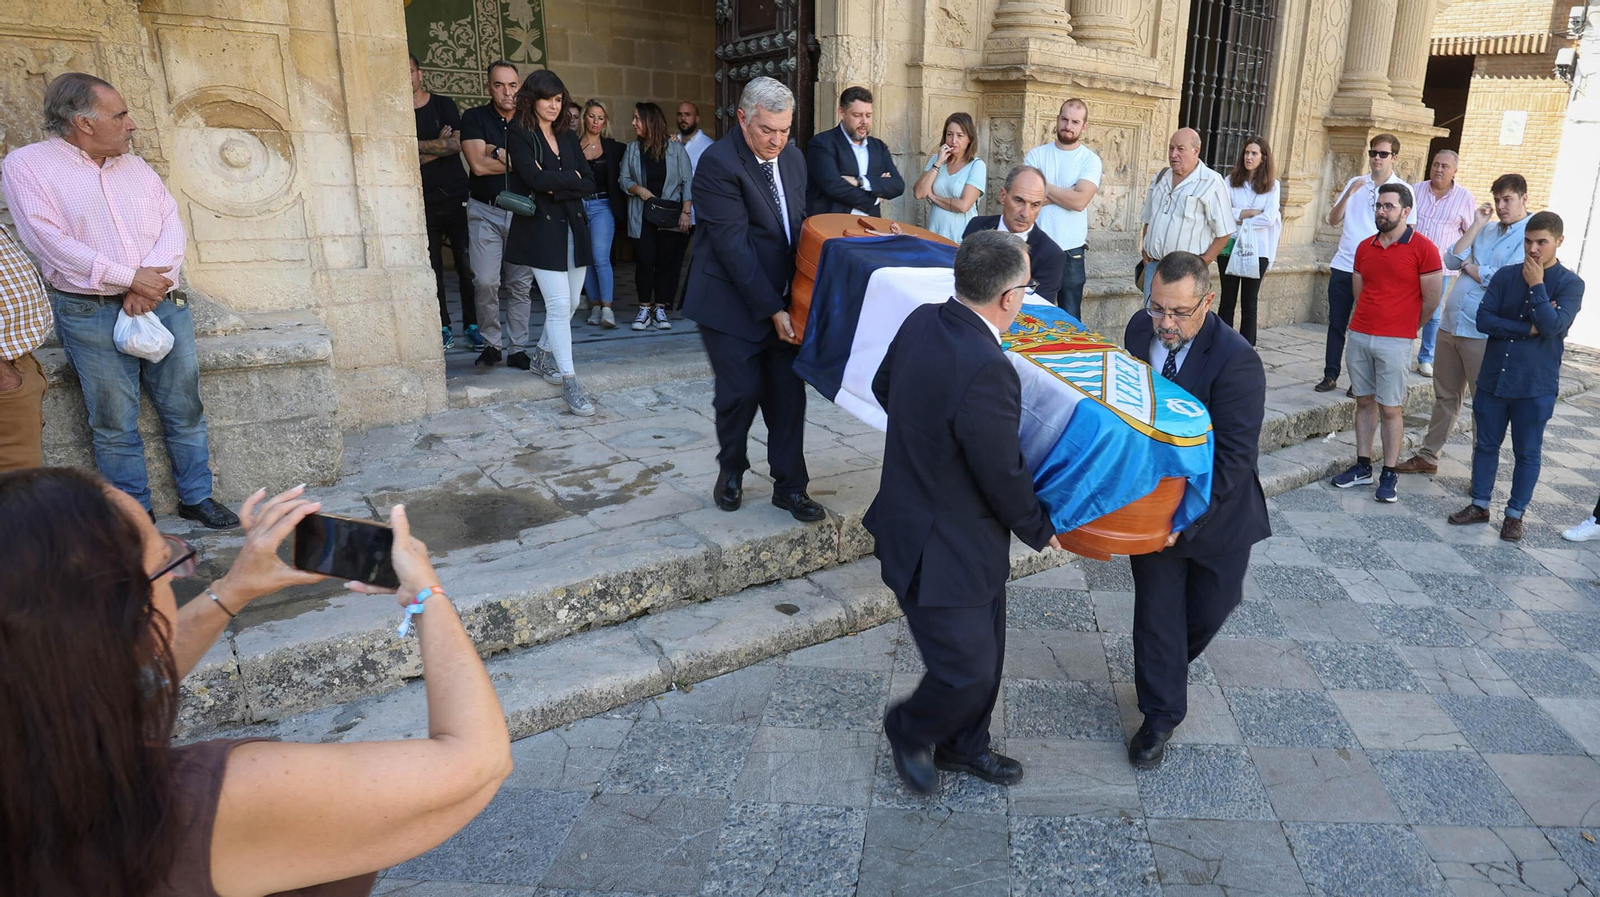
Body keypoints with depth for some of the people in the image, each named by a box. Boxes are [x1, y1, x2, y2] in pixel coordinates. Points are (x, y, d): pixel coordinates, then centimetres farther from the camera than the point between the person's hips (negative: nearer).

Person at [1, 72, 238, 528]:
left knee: (185, 409, 7)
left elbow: (171, 222, 4)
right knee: (115, 424, 3)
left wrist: (151, 282, -13)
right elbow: (52, 242, -12)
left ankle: (197, 497, 20)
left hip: (163, 304, 4)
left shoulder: (135, 165, 13)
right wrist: (128, 278, -16)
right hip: (91, 315, -4)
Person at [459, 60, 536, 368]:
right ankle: (491, 343, 4)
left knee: (521, 284, 2)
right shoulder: (475, 118, 1)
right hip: (485, 212, -2)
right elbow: (478, 164, -12)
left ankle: (518, 347, 10)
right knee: (485, 281, -11)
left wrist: (498, 153, -11)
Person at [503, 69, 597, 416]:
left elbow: (589, 184, 5)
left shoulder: (568, 137, 15)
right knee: (559, 304, -11)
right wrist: (572, 177, -4)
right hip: (541, 230, -6)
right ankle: (569, 383, -7)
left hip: (572, 227, 6)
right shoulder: (520, 135, -2)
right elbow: (535, 178, -17)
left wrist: (556, 188, -10)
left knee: (570, 302, 9)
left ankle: (542, 358, 32)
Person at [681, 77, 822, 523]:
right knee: (742, 392, -2)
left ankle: (789, 485, 16)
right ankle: (731, 471, 24)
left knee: (789, 392, 4)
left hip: (781, 299, 6)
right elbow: (733, 246, -19)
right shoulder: (718, 163, -16)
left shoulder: (793, 158, 8)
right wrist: (772, 311, -20)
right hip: (732, 302, -6)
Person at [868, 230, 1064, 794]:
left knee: (986, 649, 24)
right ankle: (909, 730, 36)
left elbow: (882, 386, 12)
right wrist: (1040, 530, -2)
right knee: (968, 673, 7)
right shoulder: (987, 372, -32)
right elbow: (1004, 476, -21)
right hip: (942, 555, -10)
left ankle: (963, 746, 45)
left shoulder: (922, 322, -6)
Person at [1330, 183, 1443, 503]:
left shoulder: (1423, 248, -6)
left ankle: (1389, 474, 9)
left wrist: (1408, 328, 7)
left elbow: (1431, 299, -3)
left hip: (1395, 342, -5)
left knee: (1391, 408, 0)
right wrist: (1368, 321, 15)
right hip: (1359, 336, 5)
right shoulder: (1365, 247, 9)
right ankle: (1362, 467, 19)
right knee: (1364, 402, 11)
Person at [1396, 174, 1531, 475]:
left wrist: (1468, 266, -2)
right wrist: (1476, 226, -1)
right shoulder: (1486, 232, 13)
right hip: (1450, 324, 6)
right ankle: (1428, 456, 25)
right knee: (1445, 396, 15)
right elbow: (1451, 261, 2)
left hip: (1483, 334, -6)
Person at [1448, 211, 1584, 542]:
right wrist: (1529, 329, -15)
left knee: (1527, 452, 8)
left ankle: (1515, 514, 20)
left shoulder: (1570, 284, -5)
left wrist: (1536, 285, -14)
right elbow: (1484, 319, -7)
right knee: (1485, 444, 11)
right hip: (1493, 378, 3)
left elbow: (1552, 326, -20)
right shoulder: (1505, 275, 2)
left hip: (1536, 386, -2)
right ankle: (1480, 505, 25)